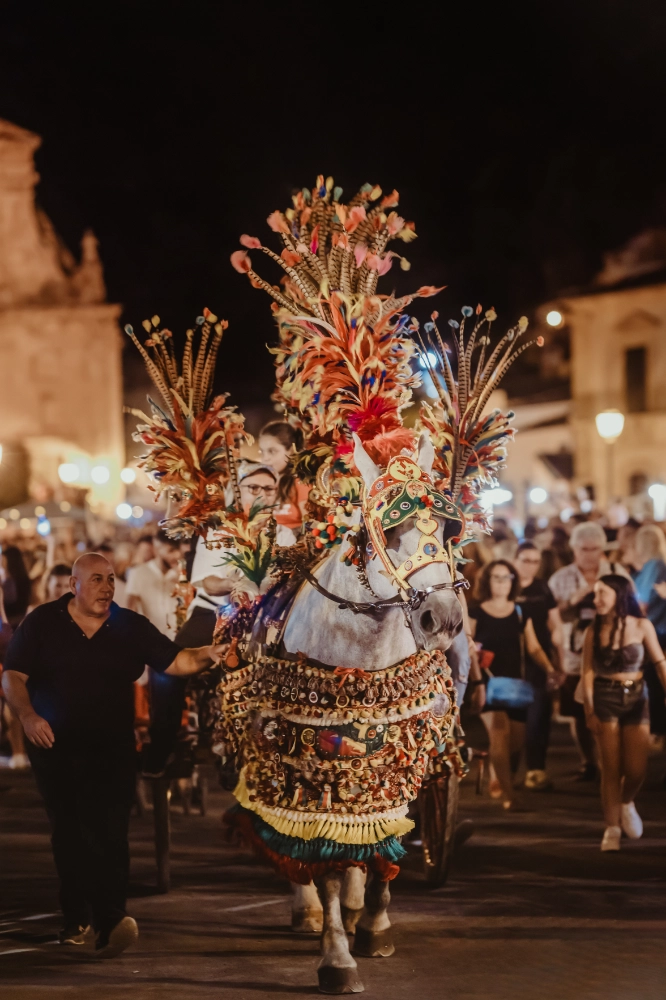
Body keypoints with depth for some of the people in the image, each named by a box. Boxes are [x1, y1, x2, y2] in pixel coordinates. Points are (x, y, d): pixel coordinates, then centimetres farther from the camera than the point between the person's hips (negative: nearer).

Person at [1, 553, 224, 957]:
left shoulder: (130, 626, 6)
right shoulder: (43, 622, 3)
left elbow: (175, 660, 0)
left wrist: (206, 656, -21)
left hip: (112, 748, -1)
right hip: (55, 746, 1)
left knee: (108, 833, -14)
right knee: (68, 834, 7)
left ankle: (111, 920, -21)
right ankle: (77, 919, 20)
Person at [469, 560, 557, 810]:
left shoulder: (520, 613, 9)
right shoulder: (476, 613, 1)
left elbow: (533, 648, 7)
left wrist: (549, 669, -8)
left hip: (515, 683, 4)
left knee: (516, 740, 5)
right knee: (499, 731, -23)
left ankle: (490, 763, 39)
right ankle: (508, 794, -22)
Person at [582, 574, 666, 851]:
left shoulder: (641, 626, -4)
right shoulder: (594, 631, -4)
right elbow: (588, 673, -5)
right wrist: (589, 712, -12)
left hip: (636, 698, 1)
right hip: (605, 698, -1)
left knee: (636, 770, -3)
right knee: (611, 769, -2)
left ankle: (627, 802, 30)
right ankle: (612, 828, 8)